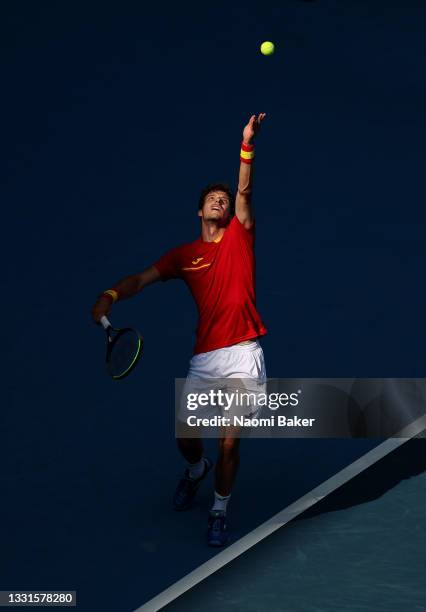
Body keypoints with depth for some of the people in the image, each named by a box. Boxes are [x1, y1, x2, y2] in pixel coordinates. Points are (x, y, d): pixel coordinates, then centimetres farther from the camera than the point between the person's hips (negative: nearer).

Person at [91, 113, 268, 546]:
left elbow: (244, 191, -6)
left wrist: (247, 145, -19)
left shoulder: (239, 236, 7)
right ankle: (196, 470, 43)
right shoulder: (183, 254, 11)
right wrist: (112, 294, -16)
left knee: (229, 443, -6)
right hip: (203, 358, 2)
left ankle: (219, 512, 15)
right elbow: (144, 278, 3)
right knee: (185, 439, 6)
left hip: (241, 355, -2)